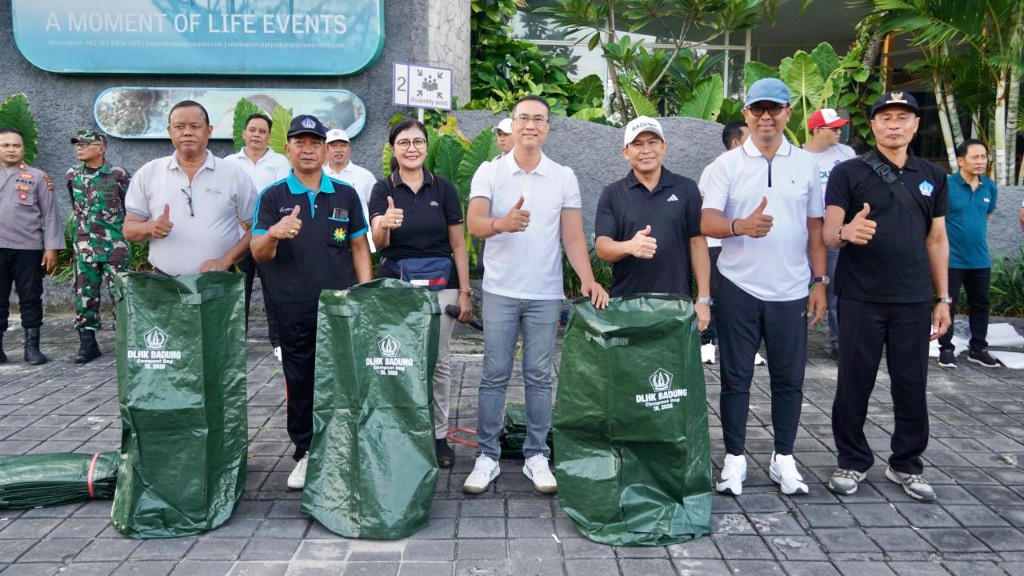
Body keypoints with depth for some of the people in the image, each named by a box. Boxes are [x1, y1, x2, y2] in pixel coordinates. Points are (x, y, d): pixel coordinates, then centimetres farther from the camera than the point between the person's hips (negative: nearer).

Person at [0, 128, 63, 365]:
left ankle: (32, 347, 10)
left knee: (30, 299, 4)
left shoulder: (37, 177, 4)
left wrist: (51, 247, -5)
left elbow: (50, 214, 2)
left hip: (28, 248, -2)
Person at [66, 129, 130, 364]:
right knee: (84, 296, 5)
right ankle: (87, 343, 12)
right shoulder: (72, 175, 7)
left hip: (115, 245, -4)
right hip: (84, 246, 4)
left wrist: (123, 230, 4)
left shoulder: (118, 174, -6)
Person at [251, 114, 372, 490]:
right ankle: (305, 454, 20)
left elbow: (359, 248, 10)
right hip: (293, 310, -1)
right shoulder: (272, 197, 2)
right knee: (299, 382, 7)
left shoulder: (345, 195, 7)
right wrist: (274, 233, -27)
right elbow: (258, 254, -4)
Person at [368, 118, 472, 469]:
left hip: (440, 285, 1)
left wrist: (465, 292, -1)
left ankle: (438, 435, 15)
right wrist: (385, 225, -36)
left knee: (438, 362, 4)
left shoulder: (444, 189, 4)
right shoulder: (382, 190, 2)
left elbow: (458, 245, 5)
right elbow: (377, 242, -13)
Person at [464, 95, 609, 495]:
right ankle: (487, 456, 14)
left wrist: (587, 279, -14)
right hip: (499, 291, -1)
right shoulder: (489, 172, 0)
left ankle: (537, 456, 17)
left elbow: (573, 237, 1)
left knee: (539, 376, 7)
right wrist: (502, 223, -36)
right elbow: (474, 223, -14)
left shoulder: (564, 177, 4)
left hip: (546, 294, 1)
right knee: (494, 375, 4)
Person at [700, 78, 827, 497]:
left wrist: (820, 281, 5)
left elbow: (815, 227, 11)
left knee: (789, 378, 8)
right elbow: (706, 221, -11)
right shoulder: (726, 165, 0)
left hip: (791, 290, 2)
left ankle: (783, 458, 22)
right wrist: (741, 226, -31)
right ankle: (734, 458, 18)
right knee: (736, 377, 5)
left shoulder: (805, 165, 8)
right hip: (738, 288, -2)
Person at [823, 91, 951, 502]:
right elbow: (828, 233, -8)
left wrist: (943, 298, 10)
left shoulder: (933, 177, 11)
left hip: (914, 300, 3)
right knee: (854, 384, 4)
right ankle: (852, 461, 19)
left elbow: (937, 241, 14)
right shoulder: (848, 173, 0)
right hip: (860, 299, -3)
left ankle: (907, 465, 23)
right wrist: (846, 232, -31)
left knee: (912, 386, 8)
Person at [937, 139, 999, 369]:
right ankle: (946, 349, 16)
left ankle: (978, 348, 26)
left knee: (981, 304, 13)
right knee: (948, 304, 4)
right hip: (952, 259, -5)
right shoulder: (946, 186, -14)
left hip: (980, 259, 5)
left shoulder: (989, 187, 3)